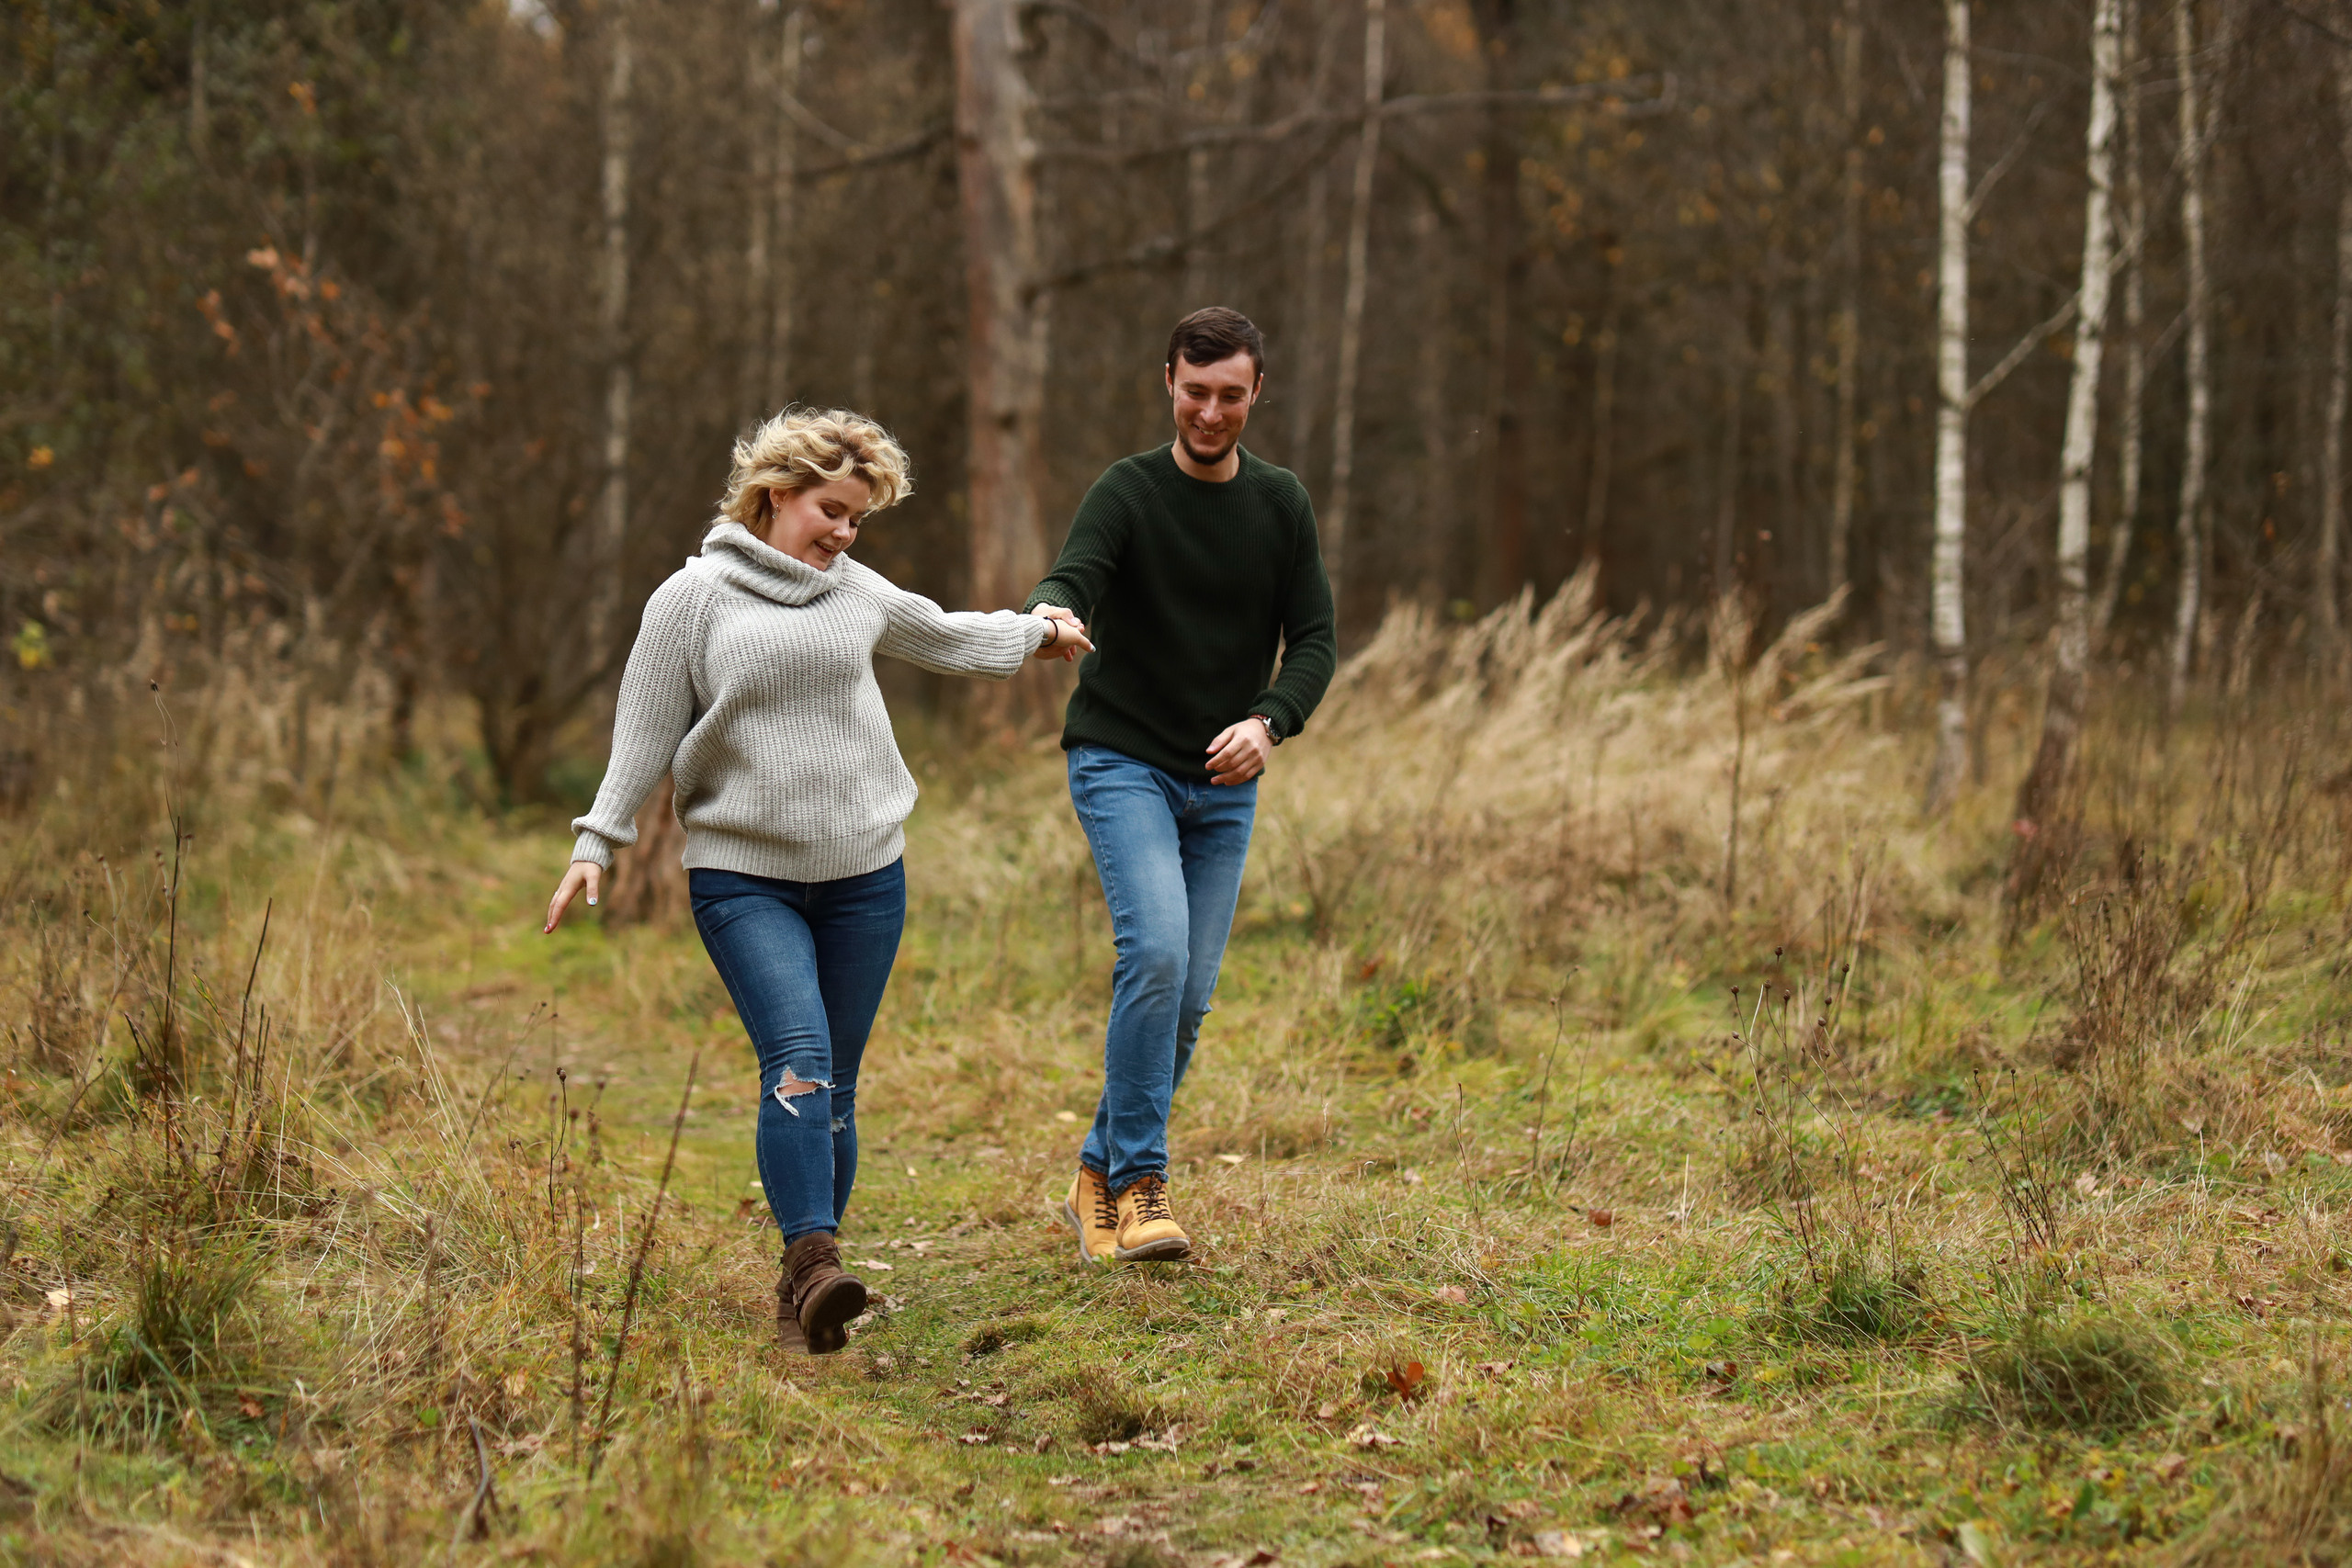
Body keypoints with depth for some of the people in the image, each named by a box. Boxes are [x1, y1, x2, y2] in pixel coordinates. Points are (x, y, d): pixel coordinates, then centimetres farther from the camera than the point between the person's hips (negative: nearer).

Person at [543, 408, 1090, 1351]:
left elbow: (942, 638, 30)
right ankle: (813, 1263, -28)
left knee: (835, 1084, 4)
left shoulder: (857, 592, 11)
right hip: (742, 877, -4)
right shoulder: (692, 599, -2)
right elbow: (645, 733, 1)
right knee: (797, 1062, -21)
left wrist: (1035, 633, 40)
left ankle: (804, 1286, 13)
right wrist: (598, 844, -4)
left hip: (864, 874, 4)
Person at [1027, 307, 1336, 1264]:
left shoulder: (1281, 504, 5)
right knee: (1155, 951, -24)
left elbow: (1313, 639, 6)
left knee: (1188, 996, 3)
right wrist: (1051, 612, -50)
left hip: (1225, 786, 5)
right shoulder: (1127, 492, -8)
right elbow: (1074, 578, -25)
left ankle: (1101, 1175, 19)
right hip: (1122, 763, -4)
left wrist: (1269, 721, -14)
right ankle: (1137, 1184, -18)